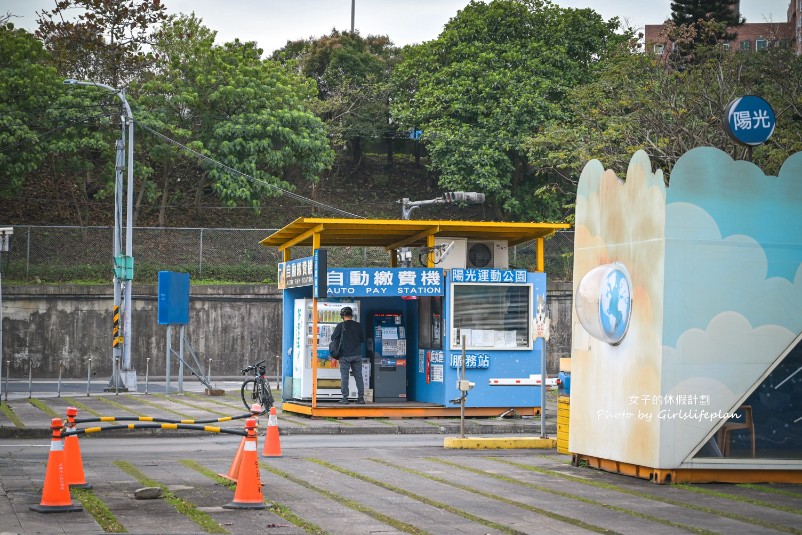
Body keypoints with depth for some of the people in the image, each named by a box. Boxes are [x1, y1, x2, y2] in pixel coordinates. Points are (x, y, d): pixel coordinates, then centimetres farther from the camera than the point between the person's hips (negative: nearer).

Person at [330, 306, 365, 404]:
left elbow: (333, 338, 0)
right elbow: (363, 339, 10)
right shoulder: (358, 326, 2)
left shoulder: (341, 325, -8)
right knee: (358, 376, 8)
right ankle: (361, 397, 8)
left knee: (344, 377, 2)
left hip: (345, 355, -3)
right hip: (357, 354, 3)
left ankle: (345, 398, -1)